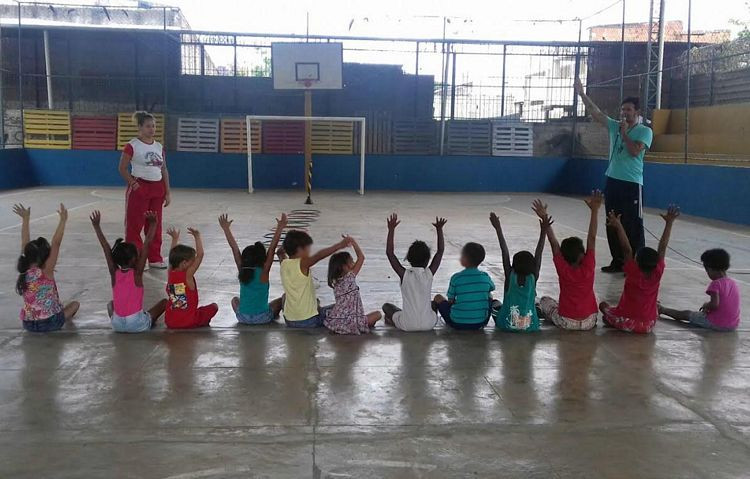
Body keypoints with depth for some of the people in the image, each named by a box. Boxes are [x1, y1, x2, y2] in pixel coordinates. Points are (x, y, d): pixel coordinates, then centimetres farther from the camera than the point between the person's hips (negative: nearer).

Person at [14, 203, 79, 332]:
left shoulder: (24, 271, -2)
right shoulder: (45, 272, -17)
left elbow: (25, 243, 5)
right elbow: (56, 244, -22)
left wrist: (26, 219, 11)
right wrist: (63, 220, -21)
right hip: (49, 323, -5)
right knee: (75, 304, 21)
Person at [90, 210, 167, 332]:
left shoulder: (114, 273, -3)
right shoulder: (137, 273, -11)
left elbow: (105, 246, -1)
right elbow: (146, 245, -13)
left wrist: (97, 226, 3)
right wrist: (153, 224, -15)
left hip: (117, 325, 3)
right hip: (138, 325, -3)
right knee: (164, 302, 16)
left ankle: (114, 319, 16)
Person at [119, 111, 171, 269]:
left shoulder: (159, 147, 9)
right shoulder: (132, 146, -7)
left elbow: (164, 170, 11)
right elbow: (122, 168, -4)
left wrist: (167, 193, 7)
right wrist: (133, 183, -14)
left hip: (157, 188, 5)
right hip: (139, 188, -5)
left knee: (155, 225, 9)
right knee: (134, 225, -2)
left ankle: (155, 258, 17)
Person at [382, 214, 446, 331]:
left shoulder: (404, 274, -11)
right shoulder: (429, 274, -8)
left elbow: (389, 253, -10)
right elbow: (440, 251, 1)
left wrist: (391, 230, -10)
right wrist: (439, 230, 2)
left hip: (407, 325, -2)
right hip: (428, 324, 2)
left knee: (386, 306, 24)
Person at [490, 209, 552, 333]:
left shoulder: (510, 276, -8)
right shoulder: (533, 278, -6)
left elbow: (505, 252, -10)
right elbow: (538, 255, -8)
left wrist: (498, 229, -11)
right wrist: (543, 232, -11)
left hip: (507, 325, -1)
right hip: (530, 326, 2)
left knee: (496, 306, 30)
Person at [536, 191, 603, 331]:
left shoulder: (563, 269, -13)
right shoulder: (588, 268, -12)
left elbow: (553, 242, -12)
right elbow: (592, 238, -13)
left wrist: (544, 218, -15)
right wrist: (595, 210, -15)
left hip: (566, 322, -1)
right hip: (589, 322, 1)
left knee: (545, 300, 26)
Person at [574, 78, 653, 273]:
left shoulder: (645, 131, -5)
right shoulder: (614, 126, 10)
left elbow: (634, 151, -19)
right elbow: (596, 113, 4)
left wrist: (625, 133, -12)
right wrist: (582, 94, -3)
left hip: (632, 184, -6)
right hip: (613, 181, 6)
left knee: (633, 226, -4)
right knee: (613, 225, 10)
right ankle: (618, 261, 20)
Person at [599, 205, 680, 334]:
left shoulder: (633, 274, -19)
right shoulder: (657, 275, -12)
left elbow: (627, 250, -20)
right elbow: (662, 248, -9)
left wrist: (619, 226, -23)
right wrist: (669, 223, -6)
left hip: (625, 322, -3)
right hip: (648, 326, 3)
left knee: (603, 304, 22)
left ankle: (612, 321, 4)